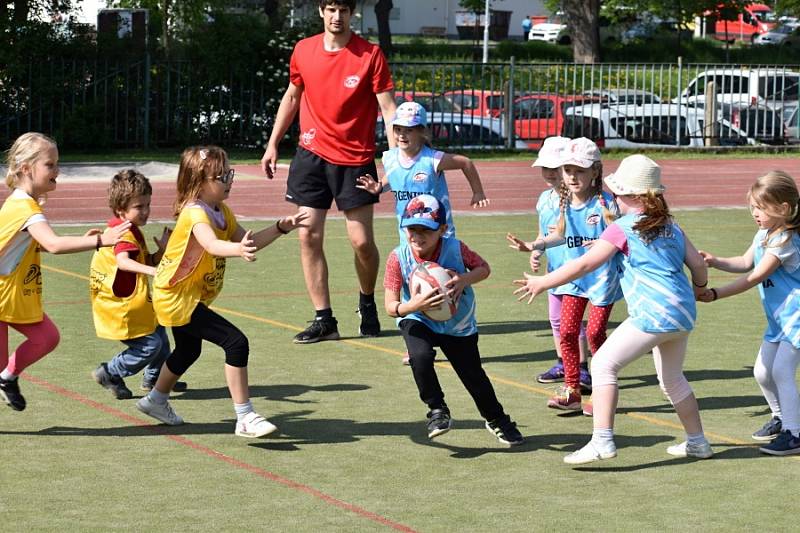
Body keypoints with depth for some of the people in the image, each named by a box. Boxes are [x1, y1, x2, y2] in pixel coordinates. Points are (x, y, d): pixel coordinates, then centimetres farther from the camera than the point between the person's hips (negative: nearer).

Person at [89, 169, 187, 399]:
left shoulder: (132, 231, 11)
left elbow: (148, 262, 16)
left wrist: (162, 250, -3)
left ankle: (155, 378, 38)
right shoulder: (124, 234, -23)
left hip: (130, 302, 11)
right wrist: (151, 270, -56)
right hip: (121, 308, -11)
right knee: (150, 344, -8)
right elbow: (123, 262, -43)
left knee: (158, 331, 22)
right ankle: (109, 373, 6)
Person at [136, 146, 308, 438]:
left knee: (188, 351, 31)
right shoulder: (195, 214, -26)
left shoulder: (222, 212, 4)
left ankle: (155, 400, 53)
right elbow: (212, 245, -46)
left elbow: (248, 242, 9)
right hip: (178, 298, -11)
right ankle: (245, 418, -17)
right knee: (236, 342, -20)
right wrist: (238, 249, -66)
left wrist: (280, 228, -5)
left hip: (183, 297, 11)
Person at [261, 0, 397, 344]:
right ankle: (324, 320, 6)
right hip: (312, 154, 3)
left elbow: (388, 108, -11)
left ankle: (367, 304, 25)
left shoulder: (370, 55, -8)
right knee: (309, 236, -2)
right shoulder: (303, 50, 3)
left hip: (355, 159, -3)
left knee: (362, 241, -3)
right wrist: (272, 144, 16)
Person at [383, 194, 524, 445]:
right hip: (418, 321, -1)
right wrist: (414, 305, -43)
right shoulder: (398, 258, -23)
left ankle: (497, 420, 38)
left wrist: (465, 280, -26)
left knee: (473, 375, 9)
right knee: (420, 356, -31)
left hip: (459, 325, 1)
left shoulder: (455, 249, -21)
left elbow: (483, 268, -5)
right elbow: (391, 307, -21)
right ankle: (437, 410, -6)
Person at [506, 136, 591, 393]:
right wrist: (533, 248, 3)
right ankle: (561, 364, 30)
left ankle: (582, 370, 3)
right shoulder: (544, 199, 10)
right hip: (554, 269, 8)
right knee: (556, 319, 17)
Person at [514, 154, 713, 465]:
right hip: (683, 312, 8)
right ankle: (697, 442, 34)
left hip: (653, 315, -8)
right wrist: (698, 288, 37)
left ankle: (602, 440, -18)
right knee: (672, 378, 26)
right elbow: (699, 264, 15)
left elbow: (584, 265, -6)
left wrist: (542, 283, 1)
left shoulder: (622, 229, -4)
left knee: (603, 364, -7)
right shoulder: (670, 227, 15)